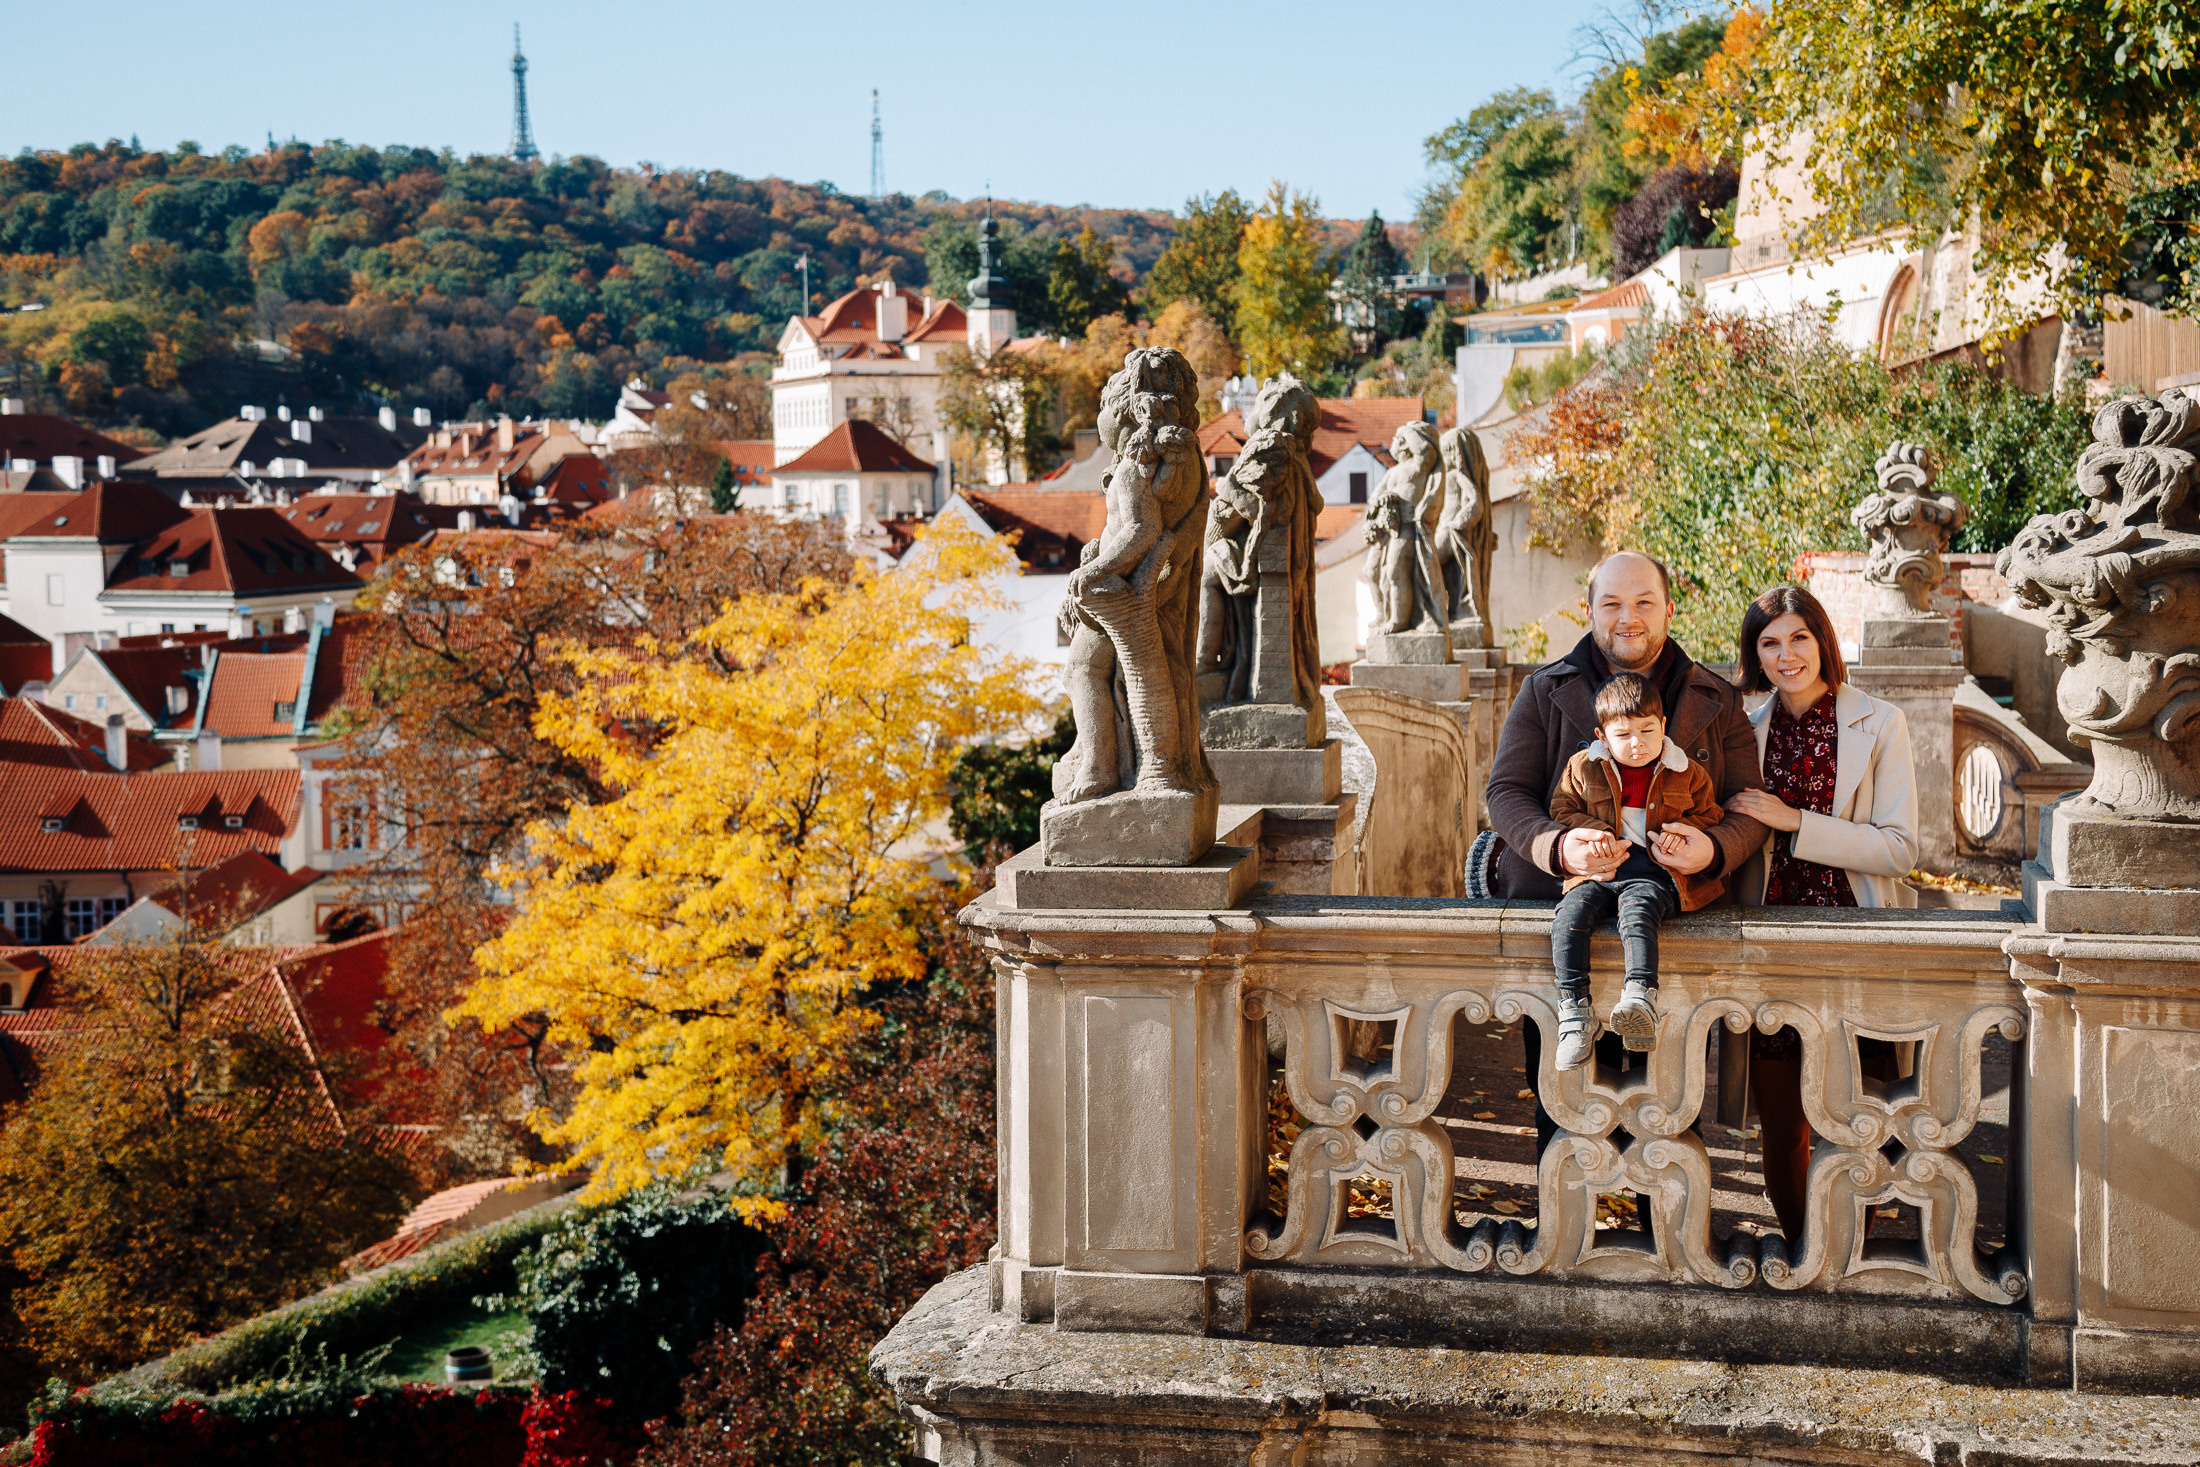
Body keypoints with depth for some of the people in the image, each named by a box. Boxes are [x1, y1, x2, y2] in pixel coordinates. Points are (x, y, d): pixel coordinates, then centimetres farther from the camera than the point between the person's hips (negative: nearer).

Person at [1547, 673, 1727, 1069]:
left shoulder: (1688, 773, 10)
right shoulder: (1583, 768, 11)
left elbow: (1709, 815, 18)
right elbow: (1562, 810, 15)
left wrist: (1682, 830, -4)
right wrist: (1594, 833, -5)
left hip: (1654, 873, -2)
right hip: (1598, 872, 2)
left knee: (1638, 911, -36)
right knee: (1570, 914, -26)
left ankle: (1640, 999, -51)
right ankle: (1574, 1011, -27)